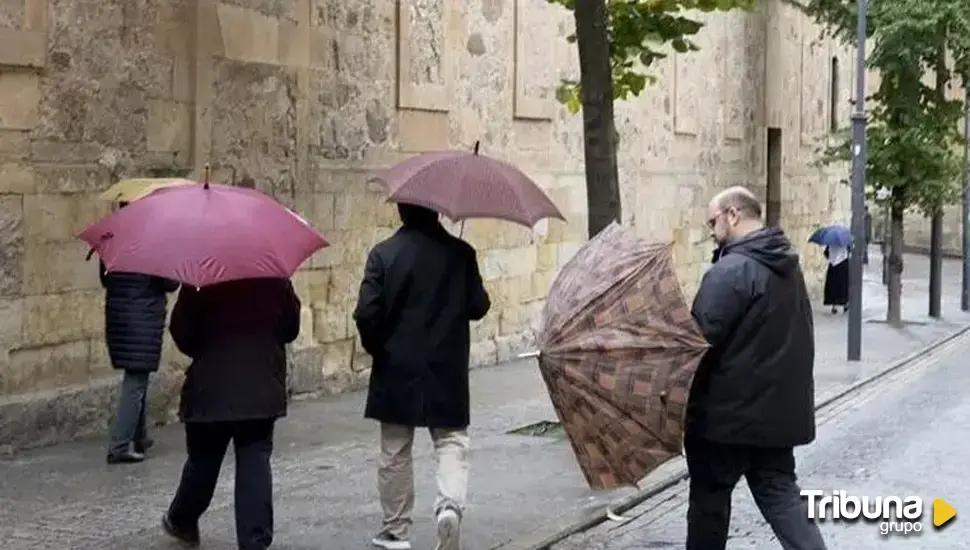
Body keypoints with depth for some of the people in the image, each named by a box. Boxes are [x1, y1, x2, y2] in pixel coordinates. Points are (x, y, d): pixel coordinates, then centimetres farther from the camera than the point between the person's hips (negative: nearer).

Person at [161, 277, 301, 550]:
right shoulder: (276, 278, -4)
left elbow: (181, 331, -6)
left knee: (203, 460, 16)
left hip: (210, 388, 0)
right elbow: (291, 327, 2)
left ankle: (181, 521, 37)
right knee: (255, 462, 2)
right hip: (262, 390, 1)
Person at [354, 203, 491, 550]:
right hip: (447, 369, 0)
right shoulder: (460, 253, -6)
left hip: (397, 369, 0)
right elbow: (478, 307, -3)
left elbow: (367, 314, -12)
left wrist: (377, 347, 6)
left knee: (395, 452, 11)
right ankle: (450, 504, -17)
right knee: (451, 442, 9)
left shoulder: (383, 254, -8)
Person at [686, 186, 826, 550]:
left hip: (728, 410, -8)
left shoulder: (732, 270, -19)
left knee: (710, 496, 7)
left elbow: (700, 340, -22)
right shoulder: (788, 267, 12)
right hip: (779, 407, 8)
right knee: (779, 492, 11)